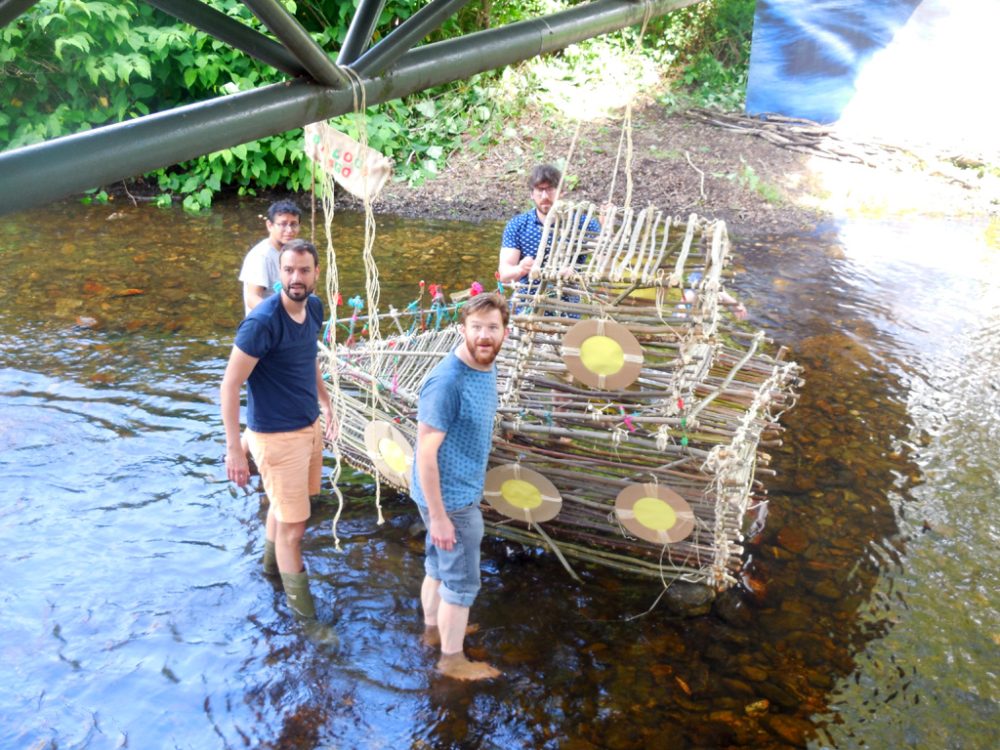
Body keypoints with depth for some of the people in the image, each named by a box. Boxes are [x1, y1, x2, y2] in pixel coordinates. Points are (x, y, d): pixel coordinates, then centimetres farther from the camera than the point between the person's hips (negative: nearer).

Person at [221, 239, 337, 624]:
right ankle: (299, 600, 22)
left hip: (309, 426, 7)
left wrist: (325, 402, 21)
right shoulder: (262, 321, -25)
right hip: (278, 435, -7)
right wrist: (233, 449, -22)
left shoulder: (314, 307, -1)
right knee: (293, 525, 3)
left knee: (283, 504, 26)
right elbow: (230, 384, -21)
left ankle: (272, 561, 50)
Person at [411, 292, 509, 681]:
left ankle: (434, 628, 47)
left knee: (439, 567, 26)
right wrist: (438, 516, -21)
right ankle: (452, 658, 28)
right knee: (462, 582, 8)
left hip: (462, 490, 8)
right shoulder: (446, 382, -29)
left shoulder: (486, 368, -1)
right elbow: (426, 452, -25)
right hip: (451, 499, -8)